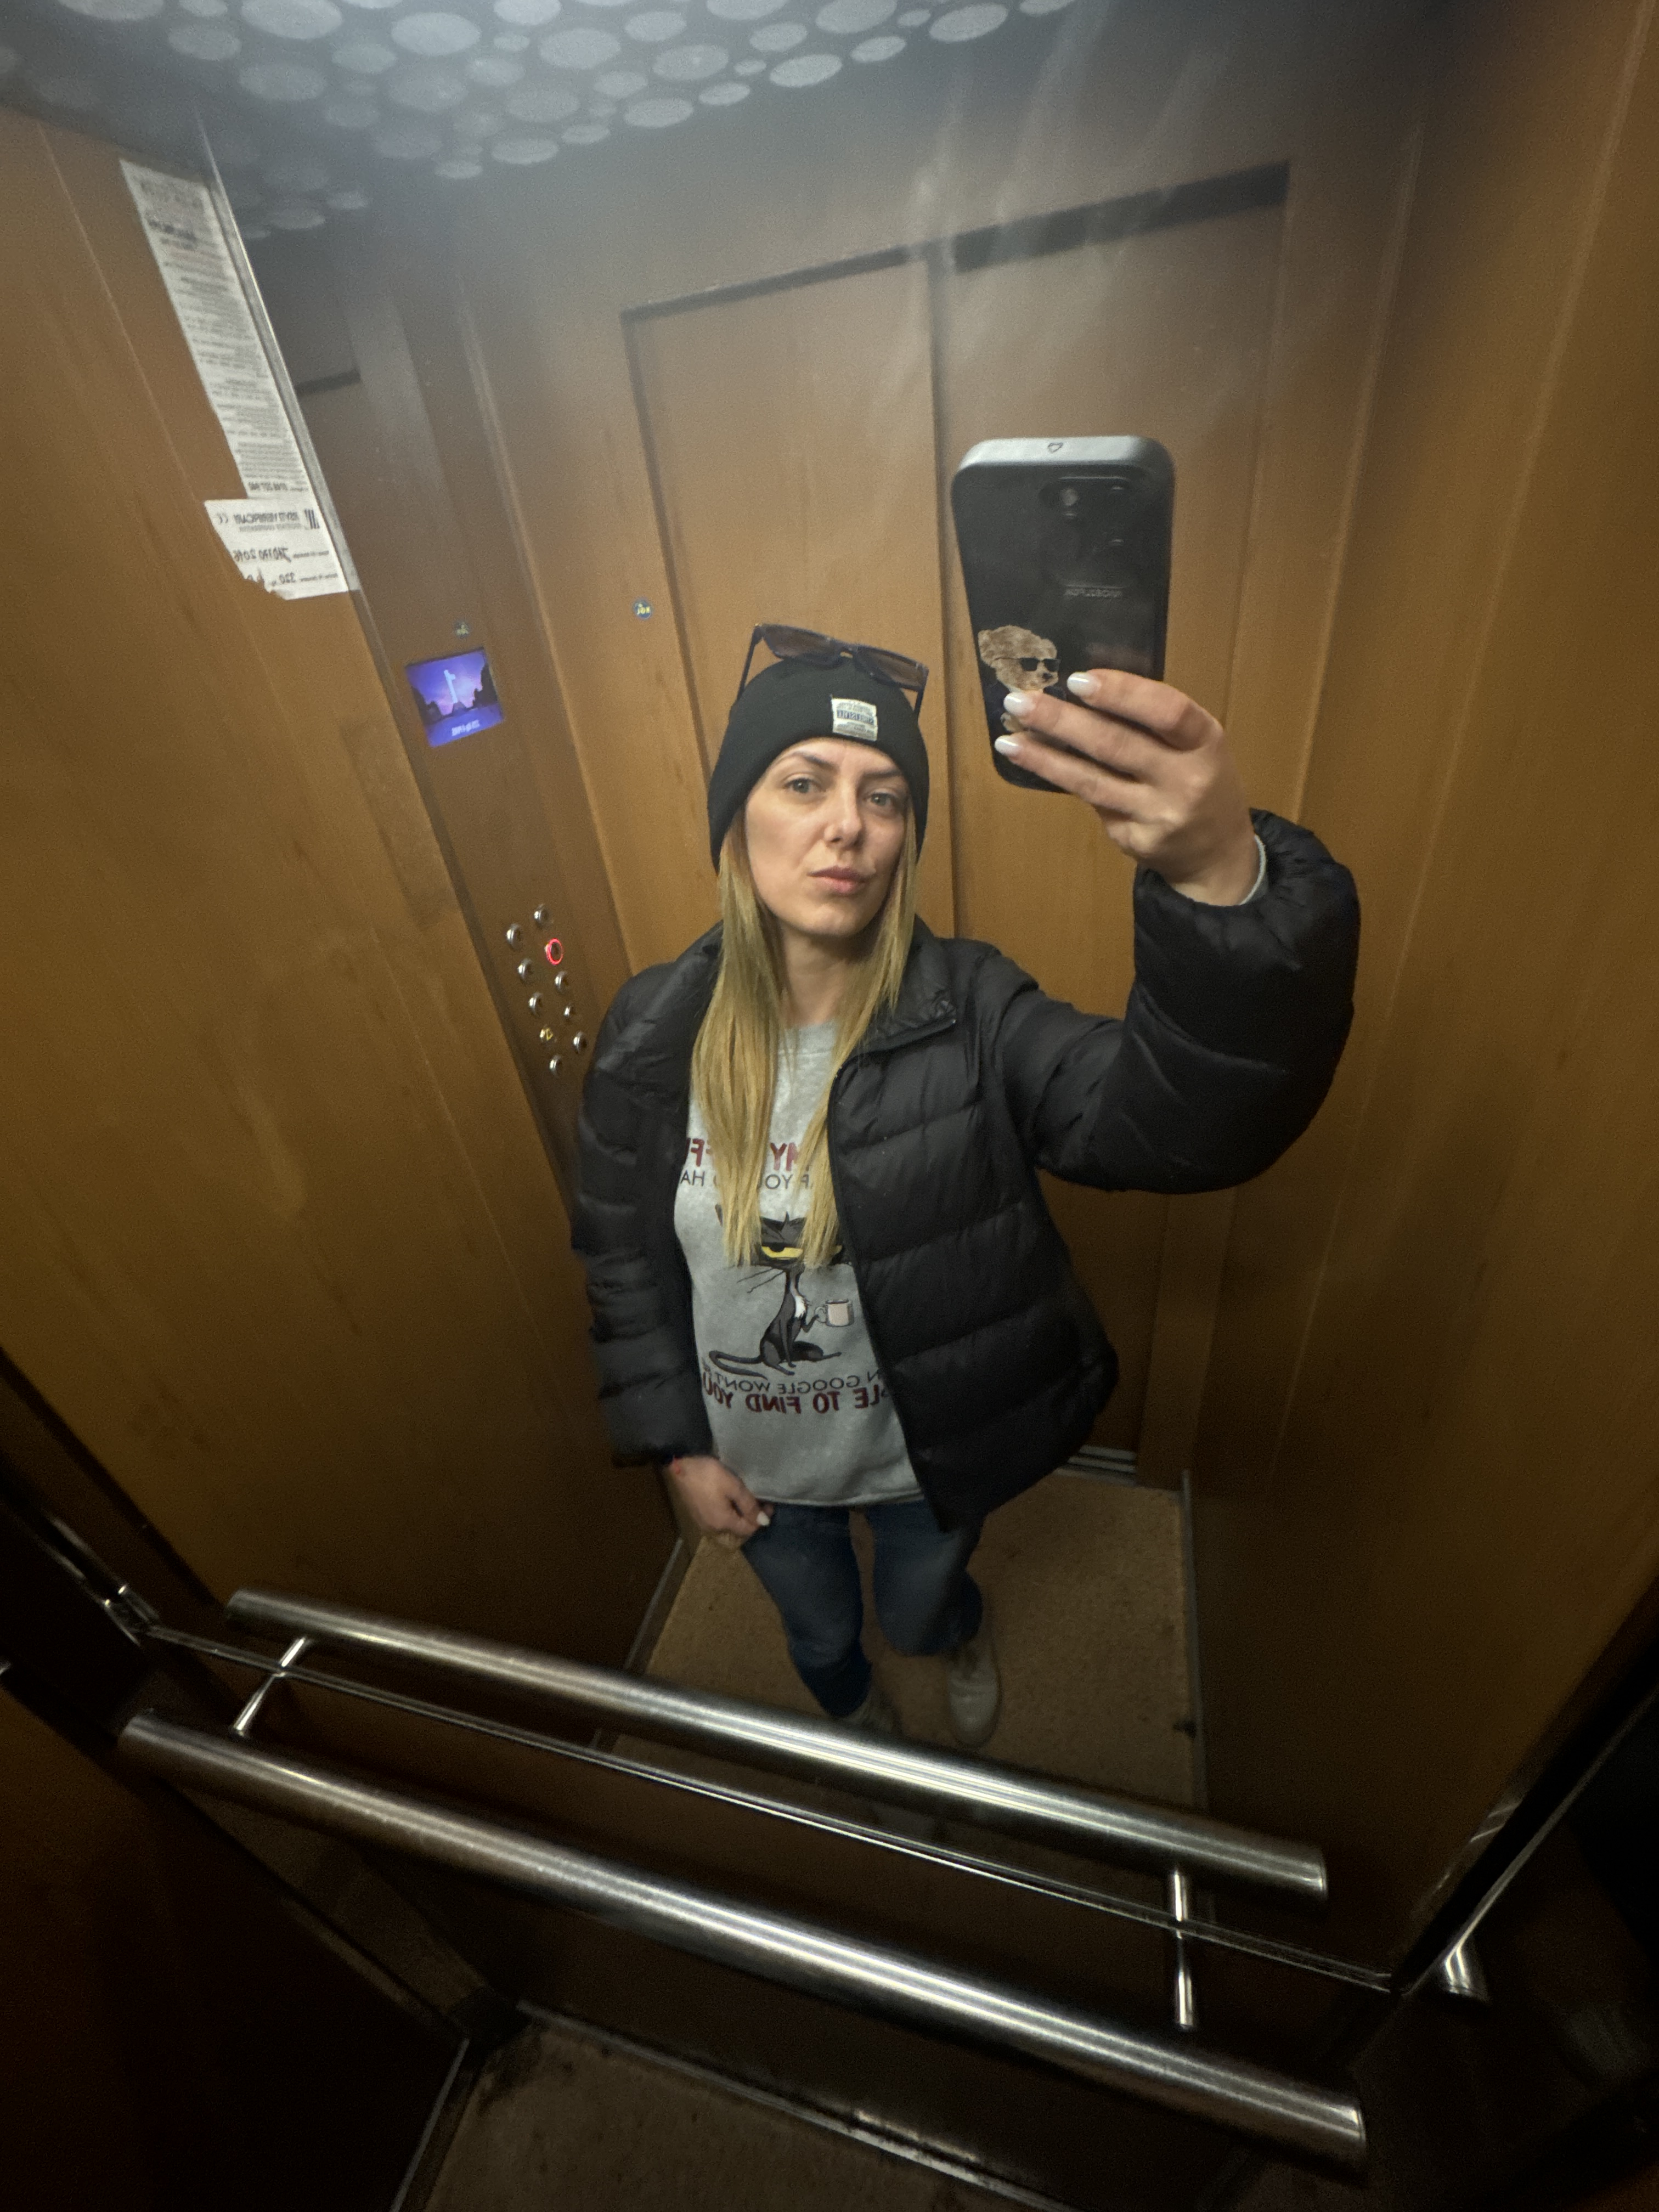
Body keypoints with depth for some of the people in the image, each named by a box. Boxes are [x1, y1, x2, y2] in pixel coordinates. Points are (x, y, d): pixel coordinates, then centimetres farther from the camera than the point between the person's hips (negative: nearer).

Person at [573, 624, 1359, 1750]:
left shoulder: (966, 1014, -25)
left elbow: (1183, 1114, -42)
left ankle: (964, 1633, 73)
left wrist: (1225, 876, -60)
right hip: (751, 1458, 2)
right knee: (819, 1633, 33)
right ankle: (851, 1709, 72)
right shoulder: (655, 1033, -19)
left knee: (920, 1610, 32)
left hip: (922, 1451, -1)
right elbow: (623, 1258, -7)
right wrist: (678, 1444, -4)